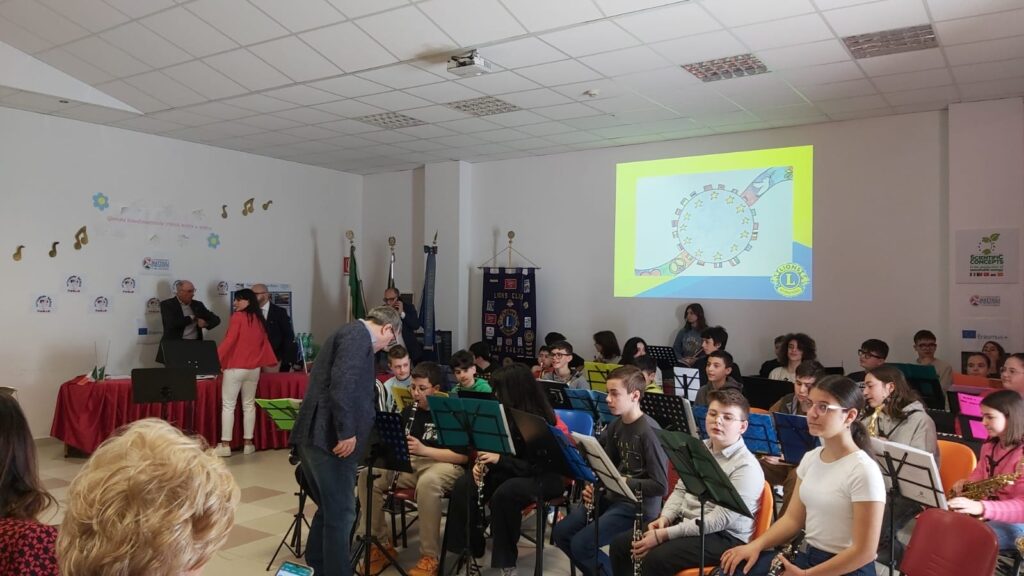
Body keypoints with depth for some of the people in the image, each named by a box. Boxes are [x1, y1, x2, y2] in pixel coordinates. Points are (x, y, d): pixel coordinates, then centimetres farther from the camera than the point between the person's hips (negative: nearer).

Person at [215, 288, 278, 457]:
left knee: (228, 406, 1)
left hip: (235, 367, -6)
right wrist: (272, 362, 25)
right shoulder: (259, 319, 10)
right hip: (254, 368, 6)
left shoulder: (238, 317, -10)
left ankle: (225, 445, 0)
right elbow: (265, 342, 15)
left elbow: (229, 341, -16)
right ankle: (248, 443, 14)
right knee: (249, 405, 12)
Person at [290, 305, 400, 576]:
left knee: (329, 509, 20)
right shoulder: (359, 334, -9)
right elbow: (342, 383, -23)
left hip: (316, 434, 10)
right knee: (341, 513, -2)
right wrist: (347, 432, -22)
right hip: (330, 437, -10)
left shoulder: (351, 333, 22)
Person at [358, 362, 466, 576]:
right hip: (410, 464, 6)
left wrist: (423, 449, -23)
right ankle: (383, 545, -5)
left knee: (427, 483, -41)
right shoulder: (408, 412, 11)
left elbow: (463, 456, -15)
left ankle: (430, 557, -27)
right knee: (367, 477, -17)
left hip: (444, 464, -6)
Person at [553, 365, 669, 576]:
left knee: (581, 544, -17)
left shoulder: (649, 431, -20)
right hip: (612, 497, 8)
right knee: (560, 533, 3)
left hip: (639, 505, -8)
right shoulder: (615, 425, 5)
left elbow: (660, 486, -20)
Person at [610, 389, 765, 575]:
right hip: (684, 522, 8)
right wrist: (665, 518, -7)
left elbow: (721, 519, -24)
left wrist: (665, 534, -25)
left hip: (724, 537, -8)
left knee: (656, 559, -29)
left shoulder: (746, 467, -18)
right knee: (621, 544, -3)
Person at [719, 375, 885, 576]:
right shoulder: (810, 458, 5)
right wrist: (756, 545, -6)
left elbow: (864, 551, -18)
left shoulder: (863, 471, -18)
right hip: (807, 555, 7)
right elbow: (793, 518, 10)